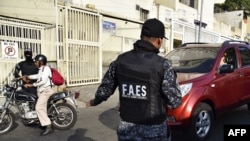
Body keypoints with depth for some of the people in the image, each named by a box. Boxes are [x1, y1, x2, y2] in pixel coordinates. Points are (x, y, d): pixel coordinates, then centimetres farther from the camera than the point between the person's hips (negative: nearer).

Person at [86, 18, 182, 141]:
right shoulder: (162, 64, -16)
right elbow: (175, 101, -14)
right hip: (154, 131, -2)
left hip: (126, 128, 3)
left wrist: (94, 102, 24)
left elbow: (104, 90, 4)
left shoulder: (120, 60, -4)